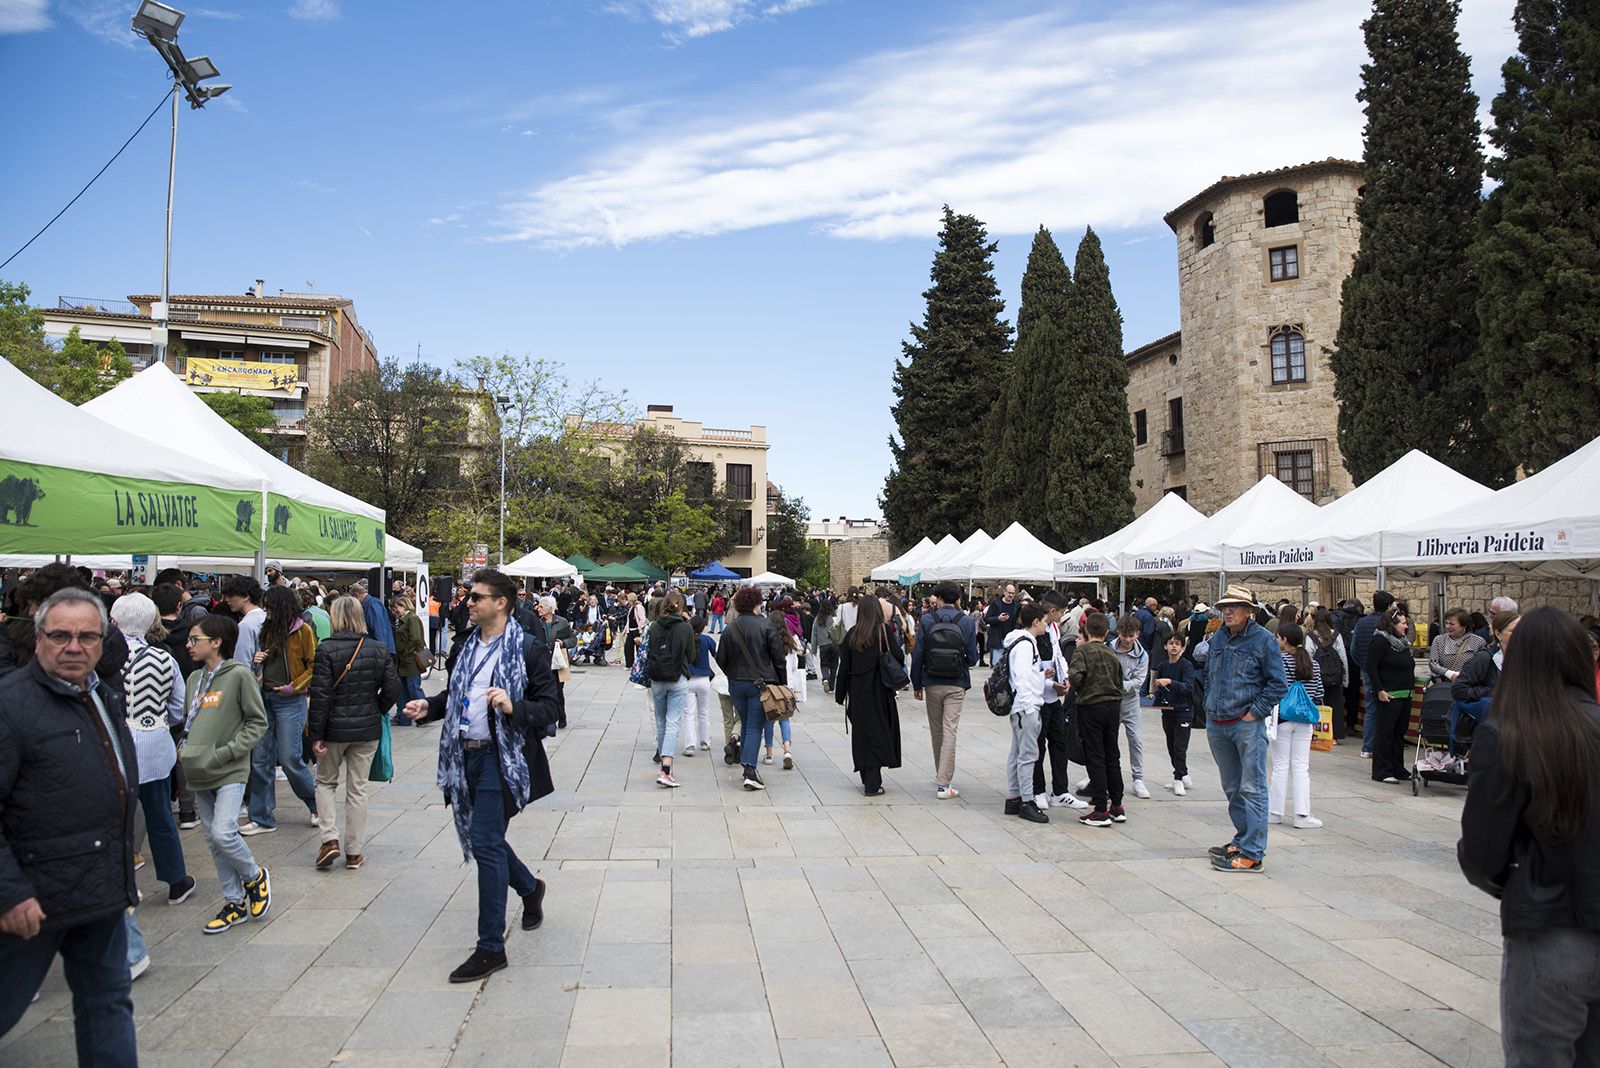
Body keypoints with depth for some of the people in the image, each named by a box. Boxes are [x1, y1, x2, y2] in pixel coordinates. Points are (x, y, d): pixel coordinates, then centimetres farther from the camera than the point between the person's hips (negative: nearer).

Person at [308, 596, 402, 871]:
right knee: (358, 789, 10)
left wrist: (316, 734, -9)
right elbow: (394, 689, -3)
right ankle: (354, 853, 15)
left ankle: (330, 839, 6)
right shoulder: (378, 650, -2)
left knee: (326, 781, 19)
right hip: (367, 729, 3)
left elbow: (320, 695, -14)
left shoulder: (326, 650, -13)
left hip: (334, 729, -2)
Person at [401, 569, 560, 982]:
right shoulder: (466, 645, 11)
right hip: (464, 756, 7)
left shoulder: (528, 647, -9)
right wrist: (429, 706, 5)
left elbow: (549, 708, -10)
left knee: (486, 844, -9)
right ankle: (530, 888, 45)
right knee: (483, 838, 17)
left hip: (501, 758, -7)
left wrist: (513, 707, -29)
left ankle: (490, 948, 3)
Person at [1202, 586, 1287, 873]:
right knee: (1232, 789, 16)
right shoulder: (1217, 638, 11)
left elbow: (1278, 684, -7)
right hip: (1216, 725, 7)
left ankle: (1252, 853, -2)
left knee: (1252, 789, -5)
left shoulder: (1262, 639, -6)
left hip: (1247, 724, -7)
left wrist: (1255, 712, -10)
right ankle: (1243, 840, 28)